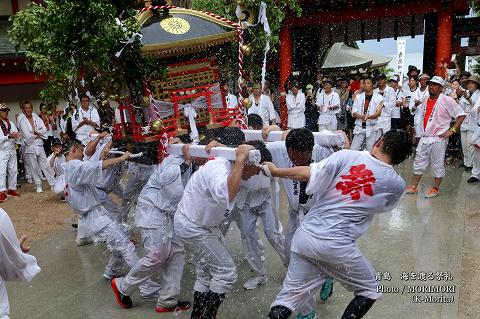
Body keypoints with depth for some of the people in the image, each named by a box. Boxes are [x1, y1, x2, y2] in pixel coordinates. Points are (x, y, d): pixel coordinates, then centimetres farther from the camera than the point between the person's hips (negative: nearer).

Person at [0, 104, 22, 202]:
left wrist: (17, 135, -16)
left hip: (12, 150, 5)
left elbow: (16, 133, 6)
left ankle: (12, 189, 19)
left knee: (13, 170, 8)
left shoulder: (11, 123, 12)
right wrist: (9, 136, -23)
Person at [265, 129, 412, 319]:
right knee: (370, 291, 23)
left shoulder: (347, 156, 0)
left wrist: (276, 171, 8)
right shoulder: (397, 184, 2)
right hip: (337, 246, -2)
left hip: (304, 236, 3)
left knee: (292, 295, 16)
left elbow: (306, 174, -8)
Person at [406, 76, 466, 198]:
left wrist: (452, 130, -13)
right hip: (424, 138, 7)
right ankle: (414, 187, 19)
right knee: (418, 163, 11)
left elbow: (461, 115, -9)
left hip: (438, 139, -6)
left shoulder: (447, 100, -9)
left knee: (438, 165, 4)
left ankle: (435, 189, 15)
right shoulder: (425, 101, 11)